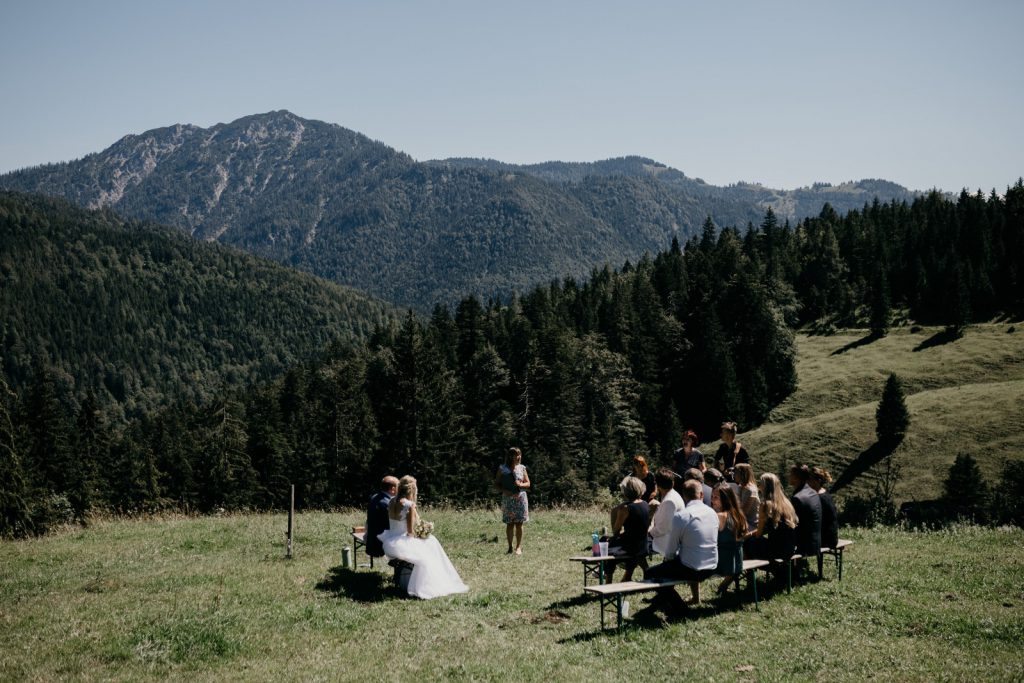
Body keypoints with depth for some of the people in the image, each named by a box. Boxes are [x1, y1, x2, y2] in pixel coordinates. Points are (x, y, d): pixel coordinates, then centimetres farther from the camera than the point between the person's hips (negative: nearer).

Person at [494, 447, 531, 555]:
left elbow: (528, 484, 9)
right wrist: (505, 491, -14)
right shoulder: (502, 469, 0)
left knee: (519, 524, 1)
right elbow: (496, 484, 3)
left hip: (520, 498, 1)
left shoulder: (522, 468, 6)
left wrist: (520, 485, -12)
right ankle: (510, 548, 9)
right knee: (509, 524, 1)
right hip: (507, 499, -1)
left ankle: (518, 547, 7)